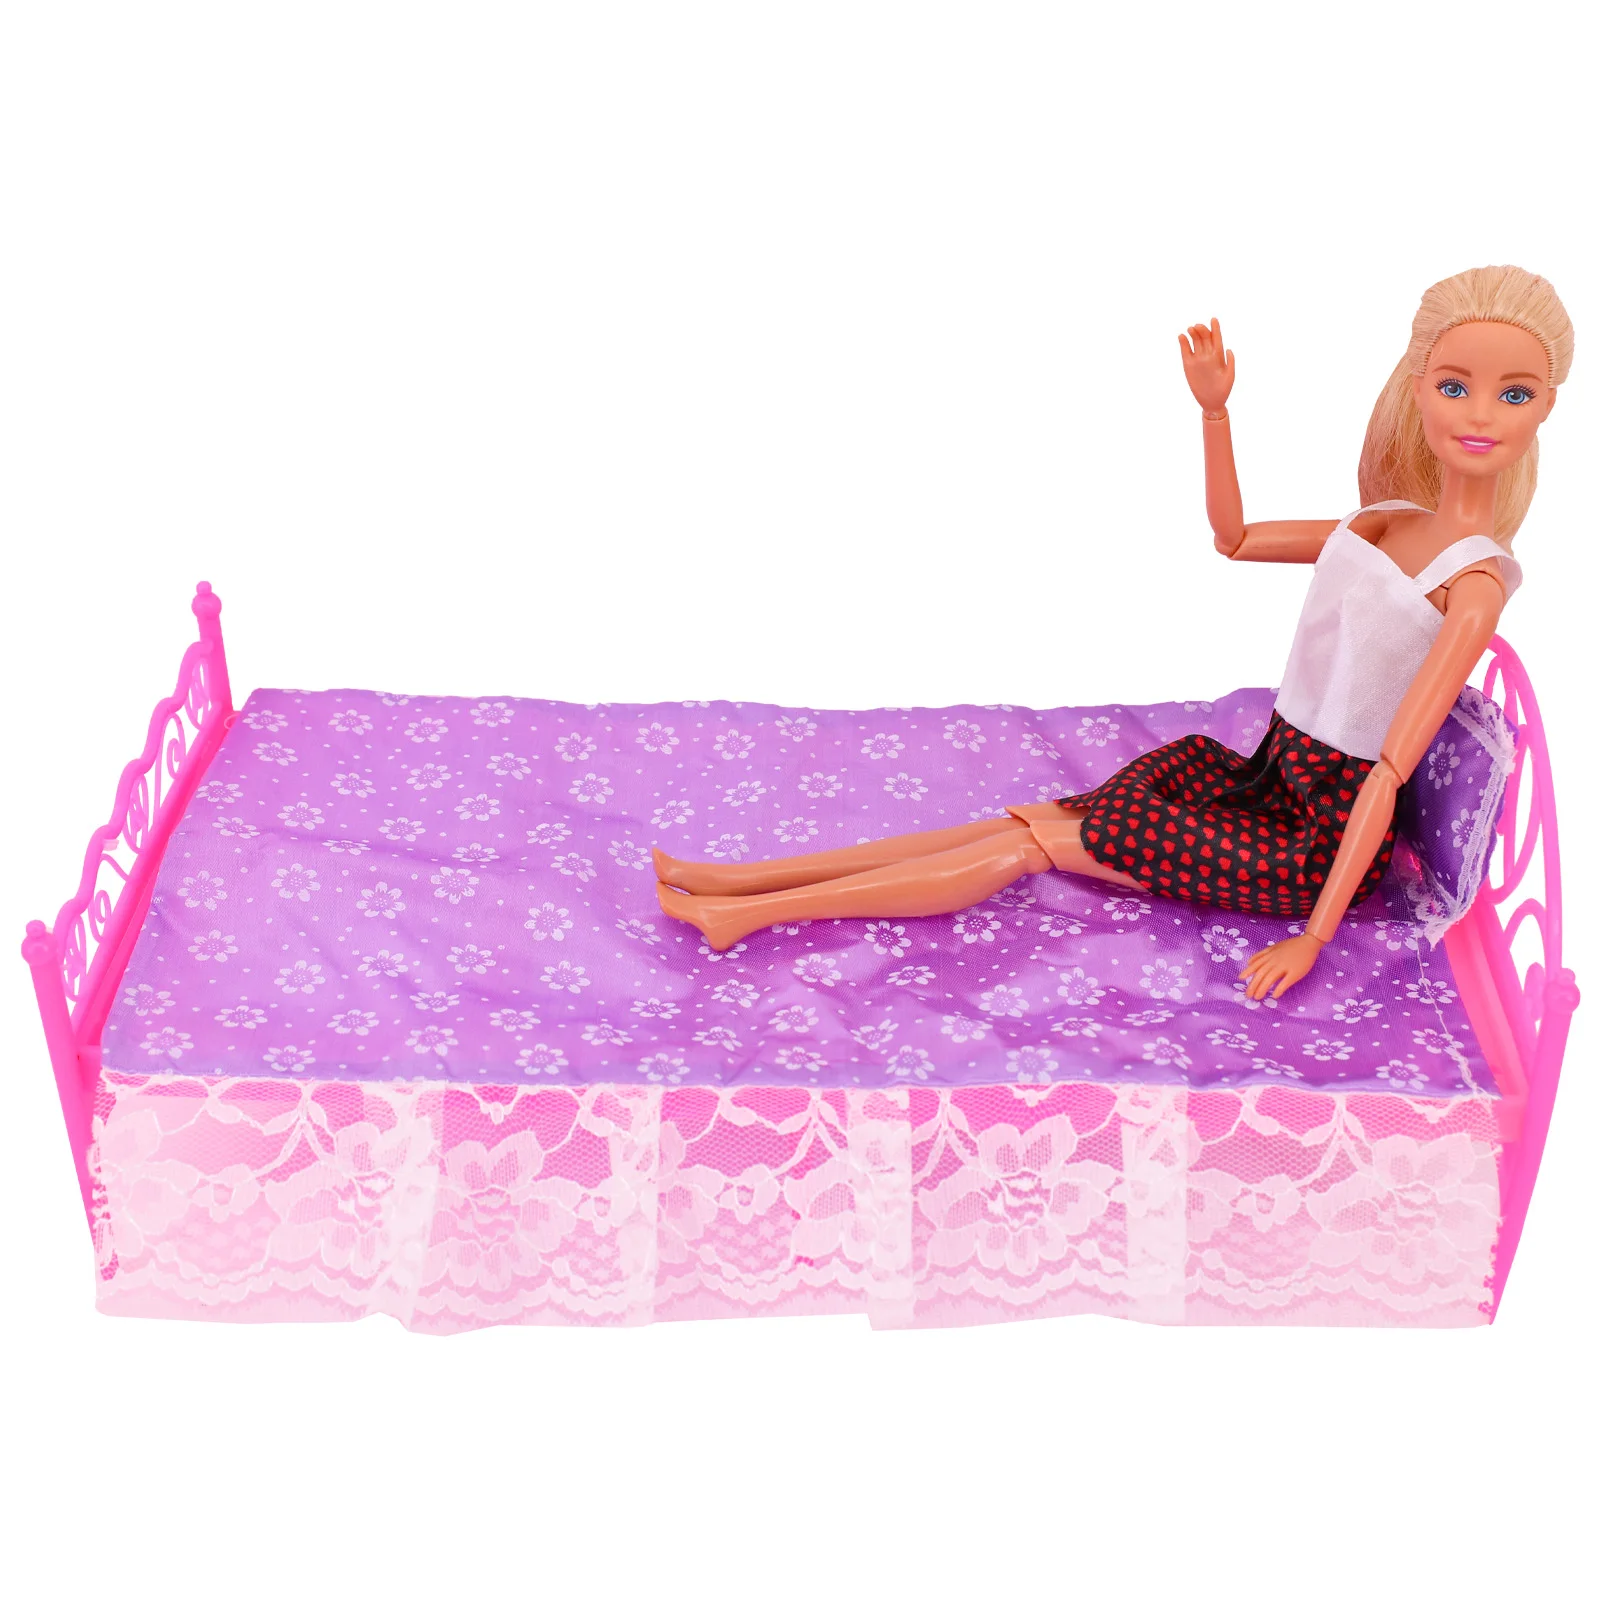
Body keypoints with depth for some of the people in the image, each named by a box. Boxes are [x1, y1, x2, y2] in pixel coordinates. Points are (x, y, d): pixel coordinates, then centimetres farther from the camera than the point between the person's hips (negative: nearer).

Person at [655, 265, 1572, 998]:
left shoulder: (1475, 580, -18)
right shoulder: (1383, 524, 6)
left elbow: (1390, 770, -23)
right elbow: (1234, 537, 21)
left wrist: (1315, 935, -25)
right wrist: (1215, 410, 7)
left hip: (1322, 838, -6)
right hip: (1268, 783, 7)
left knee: (1039, 841, -10)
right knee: (1035, 822, -4)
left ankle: (751, 910, -7)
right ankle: (738, 884, -6)